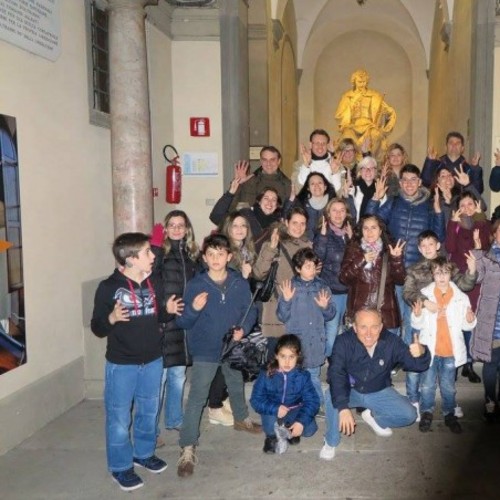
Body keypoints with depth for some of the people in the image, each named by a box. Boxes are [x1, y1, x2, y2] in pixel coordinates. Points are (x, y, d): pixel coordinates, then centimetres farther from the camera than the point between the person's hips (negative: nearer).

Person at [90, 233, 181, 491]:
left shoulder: (153, 284, 2)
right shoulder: (108, 287, -15)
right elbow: (97, 327, -12)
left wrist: (168, 309, -7)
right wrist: (112, 319, -31)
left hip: (152, 361, 5)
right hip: (121, 364, -5)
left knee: (149, 411, 19)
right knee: (119, 417, 5)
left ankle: (144, 453, 40)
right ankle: (120, 467, 23)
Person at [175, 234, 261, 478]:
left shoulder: (240, 283, -9)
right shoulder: (195, 284, -16)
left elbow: (250, 310, 0)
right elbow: (183, 323, -13)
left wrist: (243, 328, -18)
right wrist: (194, 309, -33)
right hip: (204, 350, -3)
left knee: (237, 386, 26)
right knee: (197, 398, -5)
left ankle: (242, 419, 53)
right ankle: (187, 449, 3)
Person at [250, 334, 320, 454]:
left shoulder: (303, 376, -16)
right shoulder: (266, 375, -19)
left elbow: (312, 401, -18)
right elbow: (256, 400, -18)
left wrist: (301, 421, -33)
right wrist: (275, 409, -35)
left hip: (294, 410, 1)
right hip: (273, 410, -1)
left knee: (310, 429, -22)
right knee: (270, 423, -33)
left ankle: (290, 429, 14)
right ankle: (272, 435, 5)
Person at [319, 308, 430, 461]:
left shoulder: (391, 342, -18)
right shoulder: (344, 341, -27)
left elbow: (417, 365, -14)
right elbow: (336, 374, -35)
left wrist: (421, 353, -40)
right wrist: (343, 407, -48)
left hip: (379, 392, 3)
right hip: (350, 391, -3)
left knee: (408, 415, -14)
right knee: (331, 397, -33)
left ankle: (373, 417, 17)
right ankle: (331, 442, -7)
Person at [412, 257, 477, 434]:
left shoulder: (461, 297, -4)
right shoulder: (424, 294, -6)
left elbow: (465, 325, 1)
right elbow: (417, 325, -4)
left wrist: (470, 320, -20)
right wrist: (417, 315, -25)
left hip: (451, 350, 0)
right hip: (429, 349, 0)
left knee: (448, 385, 13)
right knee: (427, 384, 10)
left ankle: (450, 414, 30)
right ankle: (426, 413, 28)